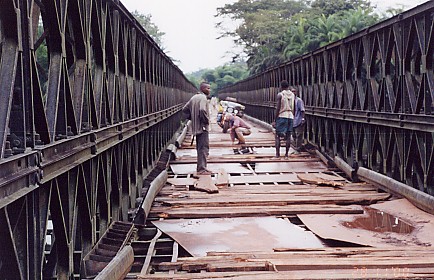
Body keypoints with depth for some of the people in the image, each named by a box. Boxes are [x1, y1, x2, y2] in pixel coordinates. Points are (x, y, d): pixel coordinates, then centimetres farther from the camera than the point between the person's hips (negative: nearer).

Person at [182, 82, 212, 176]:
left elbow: (185, 110, 17)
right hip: (203, 127, -9)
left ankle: (200, 168, 21)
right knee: (204, 148, -7)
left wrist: (193, 118, 14)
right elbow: (202, 110, -31)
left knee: (200, 148, 16)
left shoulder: (194, 97, 14)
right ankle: (201, 169, -8)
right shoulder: (203, 98, -14)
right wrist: (206, 120, -17)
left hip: (196, 127, 9)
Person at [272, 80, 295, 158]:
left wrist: (275, 120, -6)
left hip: (281, 116, -4)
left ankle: (277, 153, -4)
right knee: (288, 136, 8)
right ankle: (286, 154, 10)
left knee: (277, 136, 3)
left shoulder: (280, 95, -6)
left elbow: (277, 109, -10)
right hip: (290, 117, 5)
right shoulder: (293, 95, 9)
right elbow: (294, 109, 11)